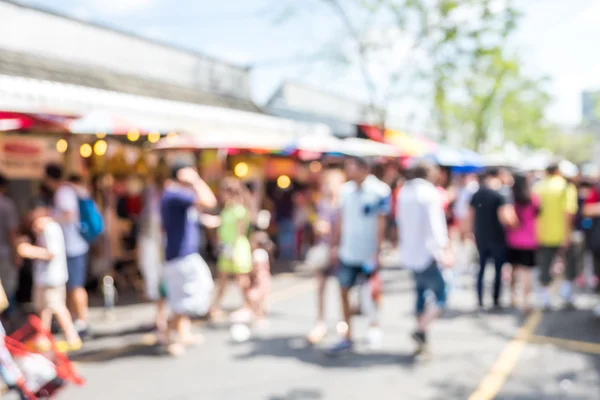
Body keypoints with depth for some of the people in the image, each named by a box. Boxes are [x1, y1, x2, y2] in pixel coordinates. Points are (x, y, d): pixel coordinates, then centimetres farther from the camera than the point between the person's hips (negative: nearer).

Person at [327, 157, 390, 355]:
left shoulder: (379, 191, -11)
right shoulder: (346, 189, 4)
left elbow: (380, 223, -11)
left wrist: (376, 252, -14)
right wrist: (335, 244, 9)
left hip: (368, 253, -5)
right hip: (347, 252, 5)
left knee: (373, 291, 8)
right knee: (343, 291, 3)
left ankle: (375, 325, 32)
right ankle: (347, 337, 12)